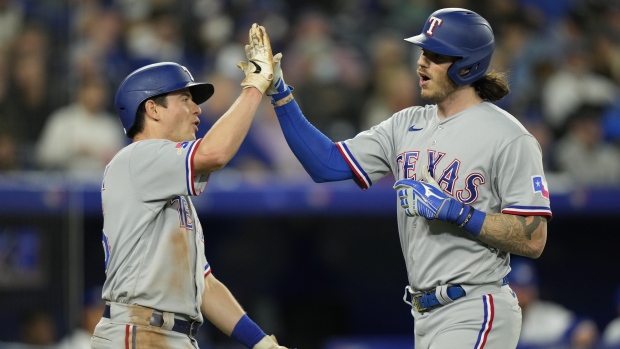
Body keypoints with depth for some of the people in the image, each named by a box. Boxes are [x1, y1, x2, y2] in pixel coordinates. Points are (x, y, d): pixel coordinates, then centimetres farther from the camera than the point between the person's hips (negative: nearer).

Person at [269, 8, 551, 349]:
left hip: (474, 318, -8)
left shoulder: (508, 138, -10)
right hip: (425, 317, 8)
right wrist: (280, 95, 0)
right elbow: (327, 165, 8)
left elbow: (533, 240, -15)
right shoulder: (408, 125, 11)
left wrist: (455, 212, -21)